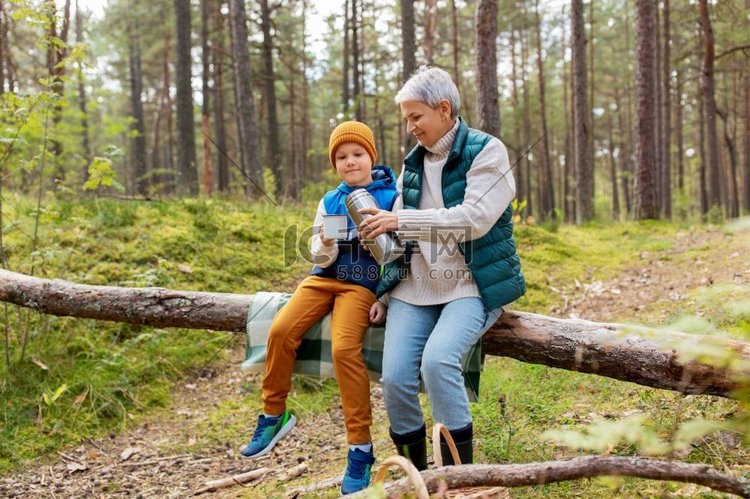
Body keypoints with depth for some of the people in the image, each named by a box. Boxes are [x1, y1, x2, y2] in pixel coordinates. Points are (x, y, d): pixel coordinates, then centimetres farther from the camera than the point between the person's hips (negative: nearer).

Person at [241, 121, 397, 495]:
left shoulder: (390, 197, 0)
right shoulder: (329, 201, 12)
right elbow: (319, 257, 9)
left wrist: (385, 300, -8)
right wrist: (324, 246, -15)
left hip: (363, 285, -4)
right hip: (325, 278, 5)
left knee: (344, 348, -28)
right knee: (281, 330, -20)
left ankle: (361, 449, -17)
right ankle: (274, 414, 2)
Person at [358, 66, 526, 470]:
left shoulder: (486, 152, -4)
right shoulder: (413, 163, 15)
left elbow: (474, 219, -19)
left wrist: (401, 221, -22)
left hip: (472, 284, -5)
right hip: (415, 286, 5)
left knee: (437, 360, -30)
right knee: (395, 379, -14)